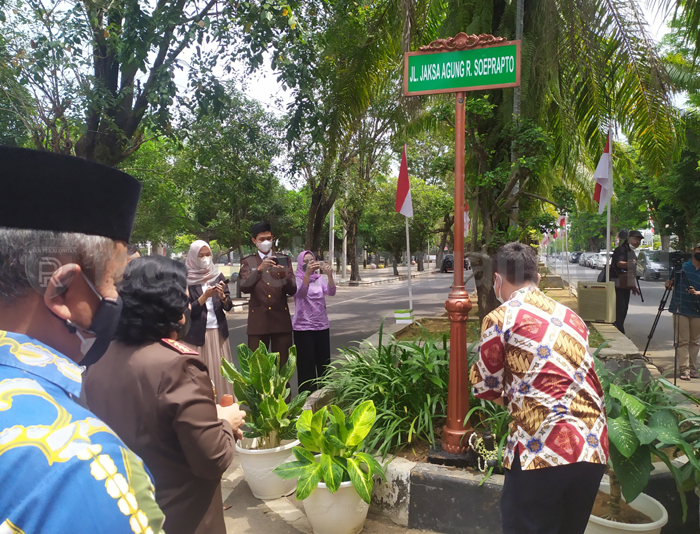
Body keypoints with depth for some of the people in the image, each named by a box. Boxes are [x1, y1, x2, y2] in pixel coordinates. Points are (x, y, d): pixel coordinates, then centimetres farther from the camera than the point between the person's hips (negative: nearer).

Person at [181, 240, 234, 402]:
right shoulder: (187, 280, -4)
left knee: (220, 371, 7)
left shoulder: (218, 276, 6)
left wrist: (222, 296, -16)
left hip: (218, 331, 3)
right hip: (197, 333, -3)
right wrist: (205, 296, -19)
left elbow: (228, 306, 4)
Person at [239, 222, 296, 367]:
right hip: (258, 321, -1)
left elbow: (292, 291, 2)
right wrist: (259, 269, -27)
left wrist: (284, 276, -19)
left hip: (281, 319, 1)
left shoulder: (284, 260, 10)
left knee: (282, 365, 5)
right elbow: (244, 288, -11)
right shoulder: (248, 262, 7)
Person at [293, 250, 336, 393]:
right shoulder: (297, 279, -4)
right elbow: (300, 293, -25)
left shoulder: (319, 278, 7)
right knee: (307, 362, -1)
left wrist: (329, 274, -27)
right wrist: (307, 272, -37)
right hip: (303, 327, -4)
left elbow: (331, 292, -10)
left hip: (322, 325, 4)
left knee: (324, 361, 8)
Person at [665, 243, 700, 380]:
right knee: (683, 341, -4)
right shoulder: (681, 267, 5)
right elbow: (670, 284, 11)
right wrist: (668, 284, -11)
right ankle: (684, 369, -4)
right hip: (680, 310, -1)